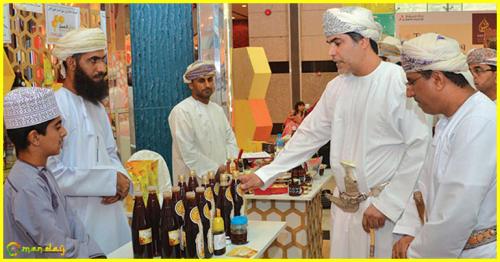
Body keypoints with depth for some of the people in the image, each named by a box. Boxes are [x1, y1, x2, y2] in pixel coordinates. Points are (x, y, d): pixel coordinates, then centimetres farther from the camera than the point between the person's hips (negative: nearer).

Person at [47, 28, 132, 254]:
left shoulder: (96, 106, 13)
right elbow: (50, 174, -24)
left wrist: (121, 178, -4)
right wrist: (110, 181, -19)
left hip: (111, 216, 8)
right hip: (79, 223, -8)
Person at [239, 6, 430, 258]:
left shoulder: (399, 82, -13)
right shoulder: (336, 87, 7)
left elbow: (419, 148, -15)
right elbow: (309, 134, 12)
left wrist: (386, 203, -14)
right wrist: (264, 174, 9)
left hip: (390, 208, -5)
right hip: (345, 208, 5)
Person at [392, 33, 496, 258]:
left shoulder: (480, 124, -23)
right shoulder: (448, 120, 8)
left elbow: (457, 215, -25)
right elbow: (427, 181, 12)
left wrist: (417, 253, -15)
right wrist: (409, 232, 1)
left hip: (476, 252, -8)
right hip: (446, 247, 8)